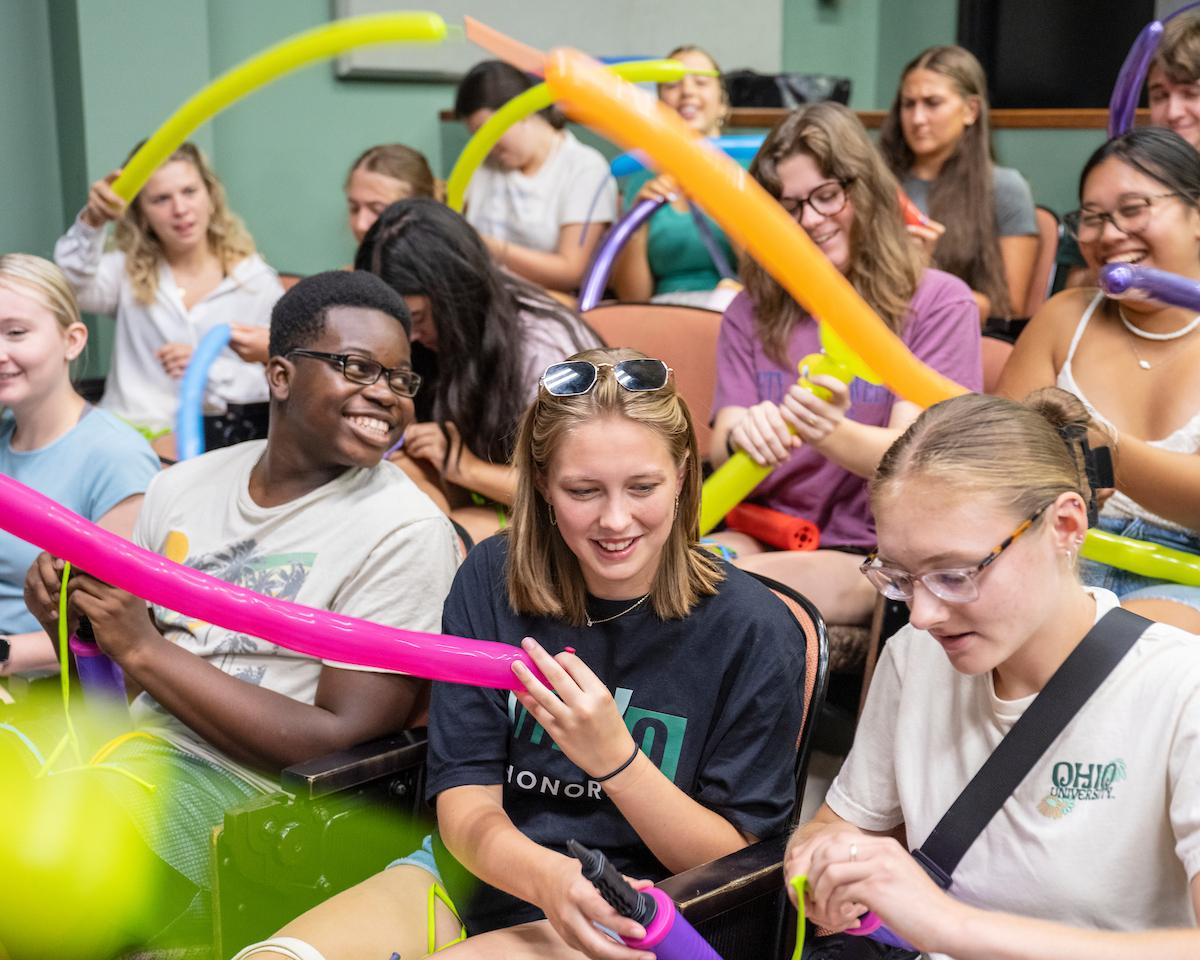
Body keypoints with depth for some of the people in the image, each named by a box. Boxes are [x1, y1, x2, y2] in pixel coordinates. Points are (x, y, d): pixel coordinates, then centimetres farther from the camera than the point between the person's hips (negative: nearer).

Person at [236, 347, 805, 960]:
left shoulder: (752, 632, -11)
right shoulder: (493, 578, -3)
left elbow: (737, 863, -7)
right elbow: (465, 802, -5)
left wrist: (614, 757, -26)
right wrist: (550, 877, -29)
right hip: (477, 871, 3)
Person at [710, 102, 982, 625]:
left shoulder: (938, 302, 3)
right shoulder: (751, 312, 13)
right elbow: (722, 455, 3)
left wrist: (832, 434, -32)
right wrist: (741, 437, -24)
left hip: (870, 551, -3)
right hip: (763, 533, 4)